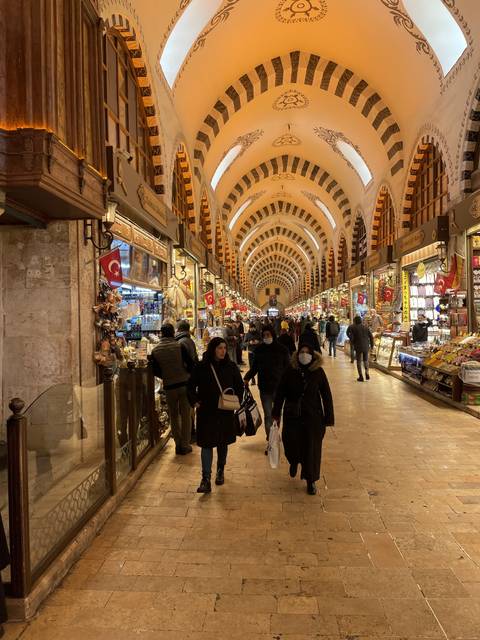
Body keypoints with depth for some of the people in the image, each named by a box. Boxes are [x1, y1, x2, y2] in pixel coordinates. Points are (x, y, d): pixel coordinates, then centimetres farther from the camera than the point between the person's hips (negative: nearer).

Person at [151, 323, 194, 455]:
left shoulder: (155, 351, -3)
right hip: (184, 383, -1)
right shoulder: (180, 346, -10)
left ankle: (178, 444, 19)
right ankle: (185, 445, 12)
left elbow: (156, 372, 0)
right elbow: (190, 364, -11)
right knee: (185, 415, 8)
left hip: (169, 386, 2)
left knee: (174, 416, 15)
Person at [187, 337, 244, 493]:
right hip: (206, 412, -2)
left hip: (225, 412, 2)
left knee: (222, 442, 15)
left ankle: (221, 470, 37)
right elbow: (191, 386, 4)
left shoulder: (231, 367, -1)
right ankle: (206, 479, 0)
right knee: (206, 444, -4)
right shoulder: (201, 367, -6)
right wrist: (194, 402, -7)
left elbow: (240, 386, 10)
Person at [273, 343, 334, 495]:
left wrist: (328, 418, -3)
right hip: (292, 416, 1)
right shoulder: (290, 371, -7)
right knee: (291, 444, 5)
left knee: (312, 449, 6)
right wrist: (276, 413, 1)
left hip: (313, 417, -1)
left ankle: (311, 481, 26)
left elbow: (327, 396, -3)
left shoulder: (318, 372, -8)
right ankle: (294, 462, 43)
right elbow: (280, 392, 1)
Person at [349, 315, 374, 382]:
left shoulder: (353, 328, -6)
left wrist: (353, 344, 9)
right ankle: (367, 373, 5)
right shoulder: (366, 327, 4)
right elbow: (371, 337, 2)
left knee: (359, 361, 7)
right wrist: (371, 345, 11)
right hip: (366, 347, 3)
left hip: (358, 347, -3)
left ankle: (361, 377, 5)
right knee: (366, 360, 20)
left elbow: (351, 338, -10)